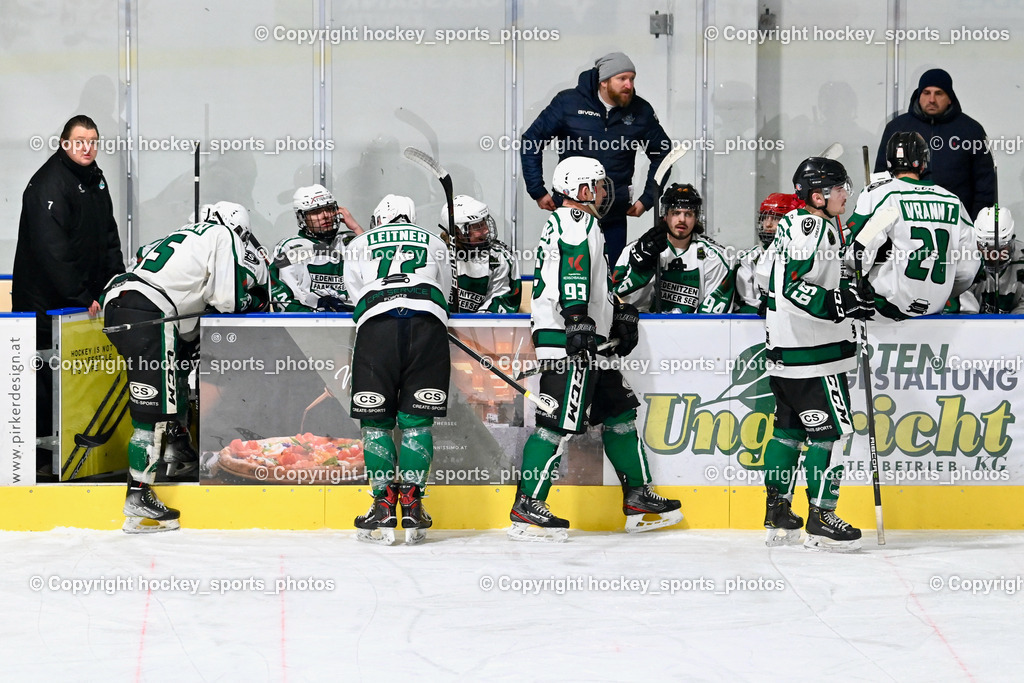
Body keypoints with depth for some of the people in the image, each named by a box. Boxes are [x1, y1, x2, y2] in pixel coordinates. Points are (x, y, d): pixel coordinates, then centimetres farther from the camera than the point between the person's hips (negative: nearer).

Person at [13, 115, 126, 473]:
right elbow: (51, 249, -24)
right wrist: (82, 298, -22)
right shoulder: (48, 184, -18)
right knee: (44, 378, -5)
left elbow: (108, 238, 19)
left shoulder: (95, 180, 11)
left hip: (84, 297, 8)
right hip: (43, 301, -8)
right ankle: (40, 457, 0)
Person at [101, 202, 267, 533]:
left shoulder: (188, 233, 29)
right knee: (154, 407, -9)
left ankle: (178, 453, 35)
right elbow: (229, 300, -3)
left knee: (178, 367, 29)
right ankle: (137, 498, -11)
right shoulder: (224, 236, 6)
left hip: (116, 299, 9)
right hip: (145, 315, -9)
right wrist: (252, 300, 18)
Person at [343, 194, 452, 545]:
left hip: (376, 325, -1)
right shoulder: (435, 244, 29)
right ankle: (412, 505, 1)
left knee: (375, 421, 6)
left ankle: (383, 507, 0)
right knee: (417, 420, 7)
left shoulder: (358, 245, 26)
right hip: (428, 325, 1)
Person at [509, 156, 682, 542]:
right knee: (560, 421, -13)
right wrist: (578, 320, -31)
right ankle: (526, 510, -14)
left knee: (619, 411, 14)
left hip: (586, 341, 11)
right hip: (565, 339, -11)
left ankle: (638, 499, 20)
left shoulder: (578, 223, 27)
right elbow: (573, 270, -23)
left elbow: (597, 284, 33)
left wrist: (622, 316, 28)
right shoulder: (575, 220, -7)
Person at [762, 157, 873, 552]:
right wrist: (842, 302, -25)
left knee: (789, 427, 14)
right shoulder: (814, 228, -17)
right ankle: (821, 519, -6)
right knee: (832, 430, -6)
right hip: (813, 355, -10)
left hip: (784, 353, 10)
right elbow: (793, 288, -26)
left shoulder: (794, 224, 15)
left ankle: (778, 514, 18)